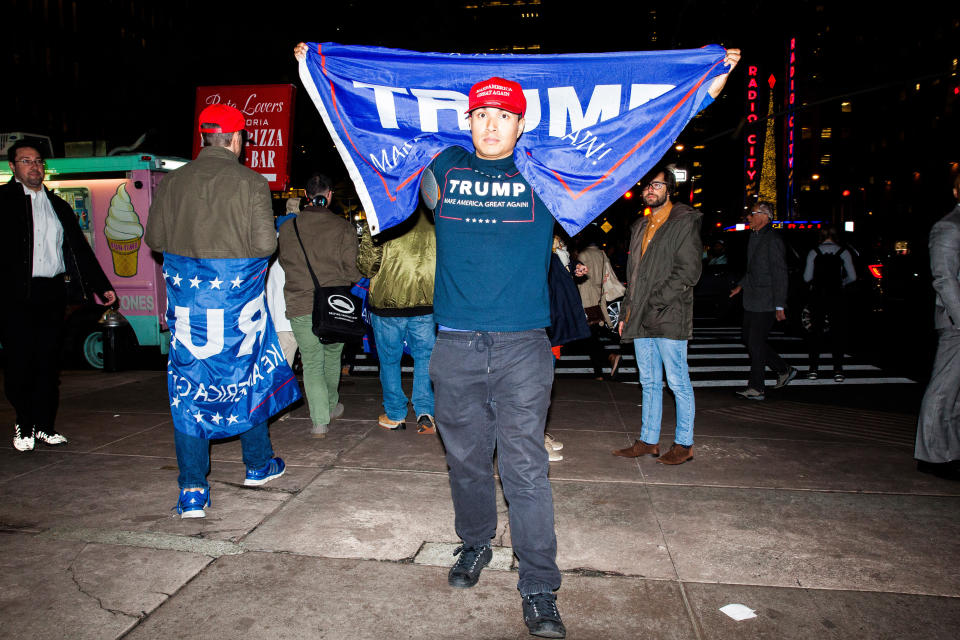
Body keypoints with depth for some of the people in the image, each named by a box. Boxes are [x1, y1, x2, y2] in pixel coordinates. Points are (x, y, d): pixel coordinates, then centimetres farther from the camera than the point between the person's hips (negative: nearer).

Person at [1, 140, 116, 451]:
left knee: (49, 362, 6)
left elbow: (80, 248, 19)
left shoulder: (58, 205, 18)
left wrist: (102, 286, 15)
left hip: (53, 294, 4)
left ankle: (44, 425, 15)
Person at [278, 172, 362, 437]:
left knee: (312, 364, 7)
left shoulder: (287, 228, 1)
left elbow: (284, 263, 14)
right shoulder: (343, 227, -6)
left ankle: (320, 420, 0)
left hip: (300, 306, 0)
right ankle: (331, 406, 38)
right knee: (332, 358, 20)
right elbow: (351, 269, -6)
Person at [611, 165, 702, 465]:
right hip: (641, 319, 7)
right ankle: (648, 441, 20)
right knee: (649, 383, 12)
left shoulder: (684, 222, -3)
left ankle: (684, 443, 12)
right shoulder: (640, 226, 20)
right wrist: (627, 313, 16)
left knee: (678, 382, 0)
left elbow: (689, 271, -12)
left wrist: (655, 301, -16)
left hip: (669, 317, -7)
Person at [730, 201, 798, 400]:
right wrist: (741, 285, 20)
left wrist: (780, 306, -18)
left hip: (765, 303, -9)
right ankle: (784, 370, 28)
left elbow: (780, 274, -17)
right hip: (751, 301, 9)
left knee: (756, 343, -5)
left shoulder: (773, 240, -15)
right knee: (749, 339, 14)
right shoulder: (754, 236, 13)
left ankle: (756, 388, 5)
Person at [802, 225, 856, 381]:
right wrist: (841, 282, 17)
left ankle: (813, 369, 7)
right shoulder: (843, 252, -1)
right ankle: (838, 370, 3)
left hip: (817, 296, 0)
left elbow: (807, 277, -4)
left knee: (816, 332, 8)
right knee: (838, 332, 6)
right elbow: (852, 277, -3)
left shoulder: (814, 252, -1)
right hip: (837, 296, 0)